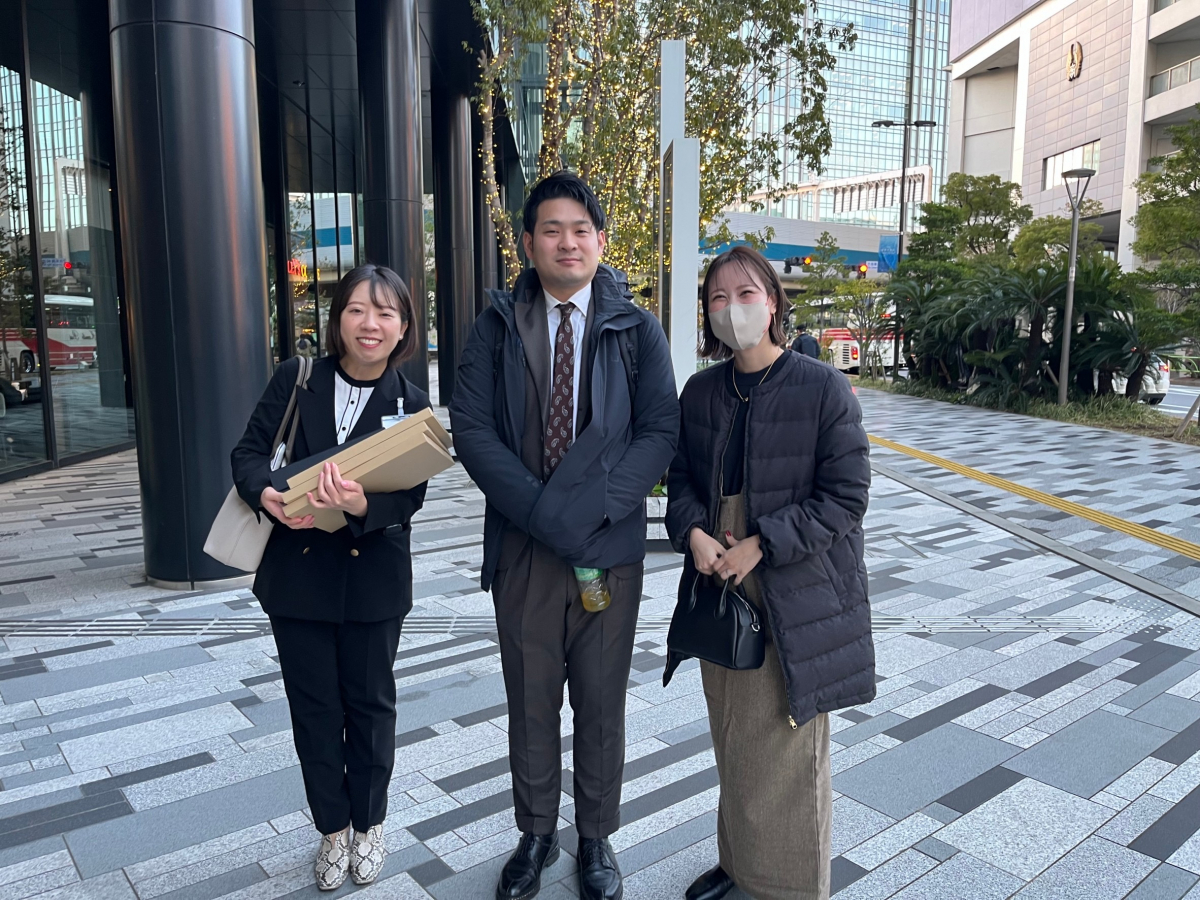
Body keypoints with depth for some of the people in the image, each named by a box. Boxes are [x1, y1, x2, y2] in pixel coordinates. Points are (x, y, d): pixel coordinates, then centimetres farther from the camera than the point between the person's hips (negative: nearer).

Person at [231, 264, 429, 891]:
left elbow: (409, 496, -12)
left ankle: (368, 823, 36)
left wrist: (363, 506, -34)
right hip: (296, 574, 1)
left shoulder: (410, 406, -6)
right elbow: (250, 450, -2)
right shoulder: (296, 379, -3)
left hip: (373, 578, -1)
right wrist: (266, 493, -23)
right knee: (314, 708, 12)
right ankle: (333, 828, 34)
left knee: (369, 703, 14)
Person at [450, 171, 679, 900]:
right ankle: (536, 834, 35)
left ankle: (597, 839, 34)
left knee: (603, 702, 12)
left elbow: (660, 431, -6)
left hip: (610, 545, 0)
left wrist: (590, 507, -18)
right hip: (522, 544, 1)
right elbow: (470, 427, -5)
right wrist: (540, 510, -16)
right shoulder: (498, 326, 3)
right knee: (531, 701, 14)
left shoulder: (637, 329, 1)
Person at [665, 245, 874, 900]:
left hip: (795, 594, -5)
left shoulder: (822, 387, -10)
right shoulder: (700, 391, 6)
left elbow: (846, 494, -12)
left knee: (787, 744, 6)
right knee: (731, 737, 17)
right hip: (719, 586, 5)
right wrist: (693, 532, -10)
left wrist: (761, 544, -18)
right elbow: (682, 477, 11)